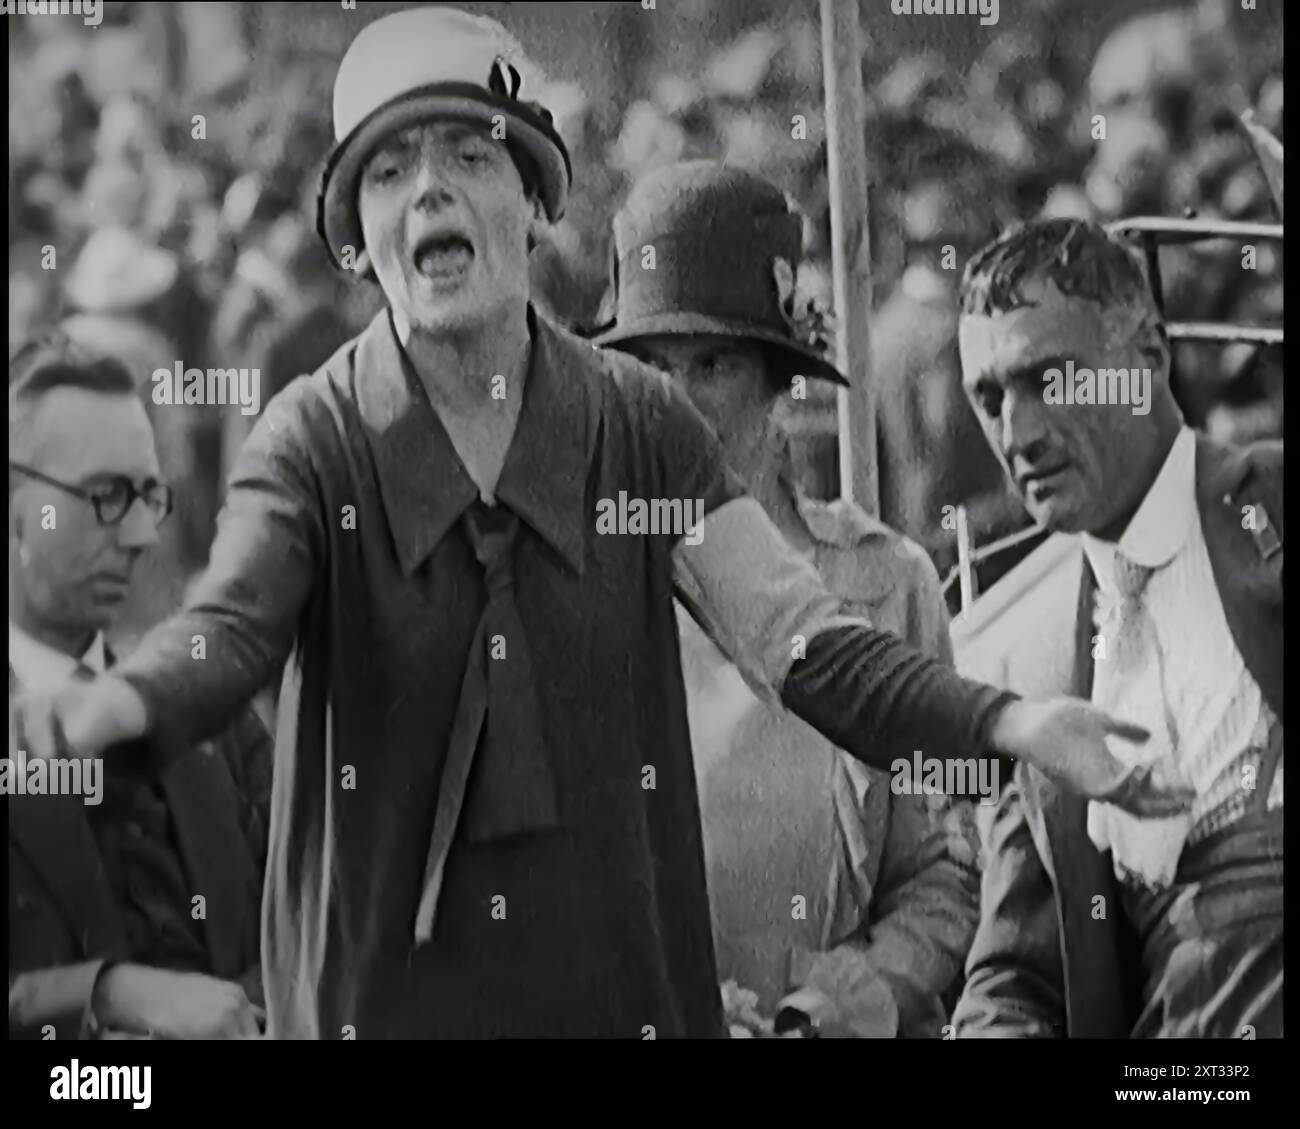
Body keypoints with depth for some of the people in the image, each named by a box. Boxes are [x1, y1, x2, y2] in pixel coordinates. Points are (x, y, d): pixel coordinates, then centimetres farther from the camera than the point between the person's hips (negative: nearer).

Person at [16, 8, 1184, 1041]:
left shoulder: (641, 424, -1)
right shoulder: (312, 439, -4)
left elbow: (802, 636, -9)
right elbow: (232, 624, -20)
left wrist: (1012, 724, -25)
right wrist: (123, 701, -44)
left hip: (626, 981, 1)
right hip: (382, 993, -1)